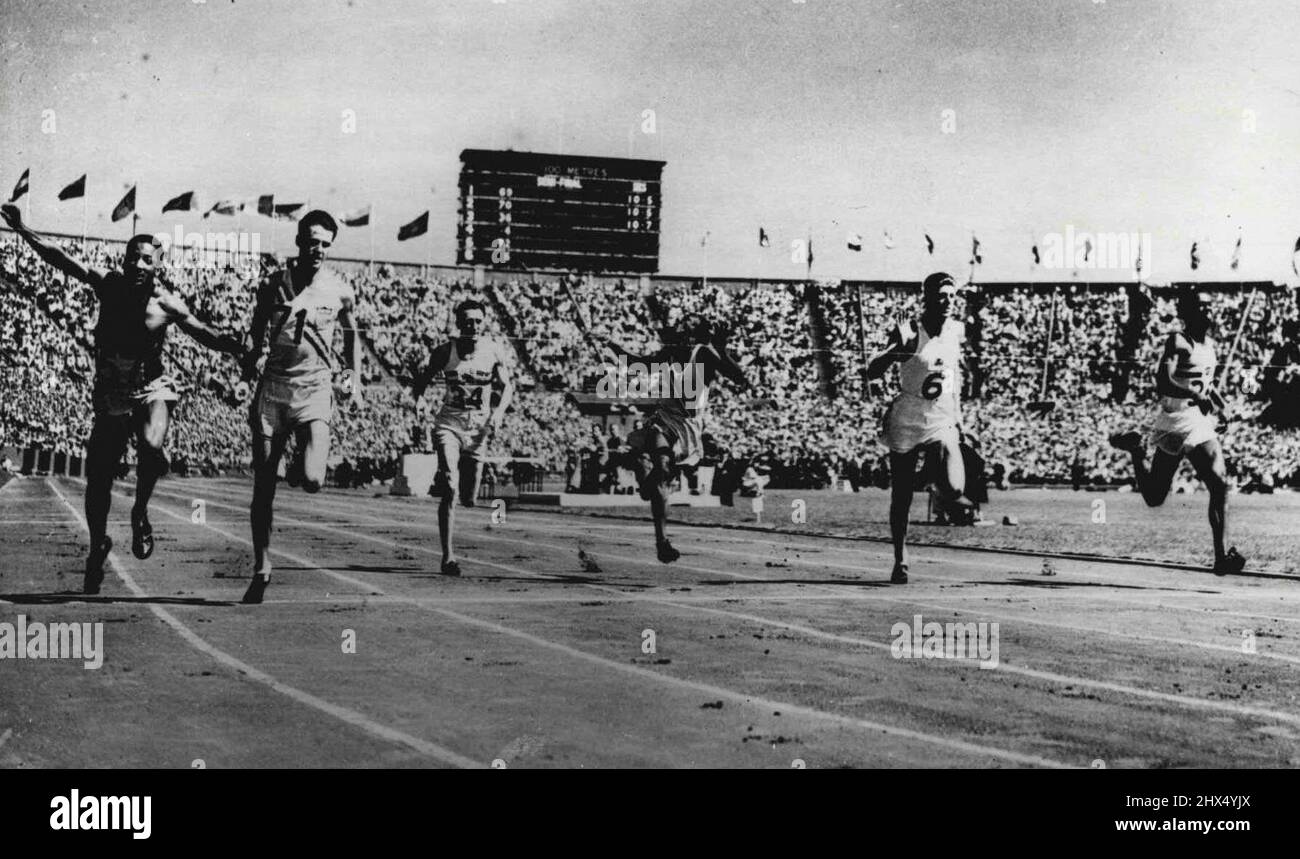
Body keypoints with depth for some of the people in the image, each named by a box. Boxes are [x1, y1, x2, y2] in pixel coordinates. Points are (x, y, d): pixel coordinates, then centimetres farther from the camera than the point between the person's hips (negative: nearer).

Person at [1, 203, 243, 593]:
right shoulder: (109, 284, -4)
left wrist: (234, 346, -20)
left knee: (151, 445, -34)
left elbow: (204, 333, -1)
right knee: (97, 481, 4)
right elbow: (59, 258, -2)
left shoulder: (166, 303, -9)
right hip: (110, 395, 2)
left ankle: (140, 513, -6)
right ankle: (97, 549, 28)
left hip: (151, 389, -2)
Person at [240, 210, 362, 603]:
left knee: (312, 480, -19)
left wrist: (355, 378, 9)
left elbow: (351, 334, 18)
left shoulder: (340, 290, 2)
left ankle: (298, 467, 20)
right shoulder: (272, 283, 3)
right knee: (263, 488, 1)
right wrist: (252, 354, -5)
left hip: (315, 391, -1)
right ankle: (261, 570, 13)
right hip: (273, 386, 1)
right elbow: (257, 328, 15)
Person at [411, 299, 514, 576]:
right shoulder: (444, 351, -4)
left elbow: (507, 385, 5)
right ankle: (448, 556, -15)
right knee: (451, 490, -18)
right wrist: (419, 397, -13)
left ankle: (442, 481, 45)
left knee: (469, 499, 8)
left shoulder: (495, 349, -1)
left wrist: (499, 412, -12)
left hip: (479, 427, 2)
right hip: (449, 424, -2)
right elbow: (422, 379, 8)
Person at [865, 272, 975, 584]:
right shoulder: (907, 334, -13)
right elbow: (871, 373, -21)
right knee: (901, 497, 6)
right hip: (905, 422, -2)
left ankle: (948, 498, 18)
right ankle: (900, 560, 22)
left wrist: (957, 414, 18)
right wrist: (894, 352, -39)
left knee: (954, 489, -19)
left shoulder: (955, 331, 1)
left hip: (942, 421, 2)